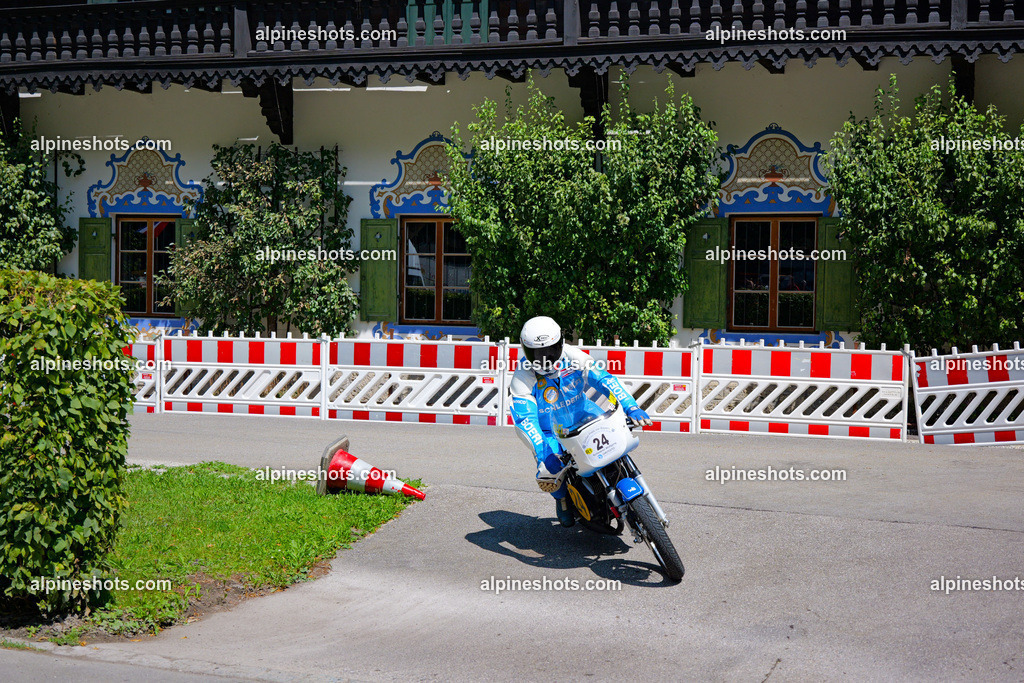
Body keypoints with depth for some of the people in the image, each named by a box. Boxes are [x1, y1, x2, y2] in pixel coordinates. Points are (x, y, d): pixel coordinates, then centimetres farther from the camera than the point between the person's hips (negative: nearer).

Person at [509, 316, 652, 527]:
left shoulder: (573, 357, -15)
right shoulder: (523, 379, -24)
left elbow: (602, 379, -18)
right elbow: (524, 419, -33)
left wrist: (630, 407, -32)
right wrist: (543, 452, -47)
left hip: (581, 413, 4)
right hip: (550, 431, -4)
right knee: (547, 476, -26)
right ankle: (562, 497, 13)